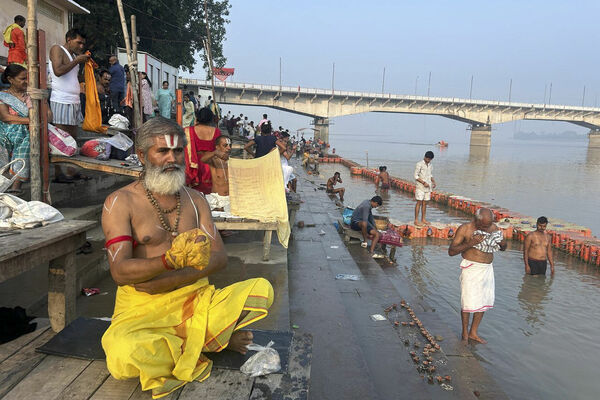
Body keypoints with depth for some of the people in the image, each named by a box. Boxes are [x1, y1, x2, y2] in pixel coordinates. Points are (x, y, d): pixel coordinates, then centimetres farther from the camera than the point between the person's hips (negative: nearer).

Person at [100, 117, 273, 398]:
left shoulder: (194, 199, 11)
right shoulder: (120, 202, -2)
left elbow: (219, 257, 0)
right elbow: (119, 272, -13)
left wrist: (168, 280, -16)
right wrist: (171, 260, -32)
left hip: (195, 298, 3)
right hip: (143, 307, -3)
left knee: (262, 289, -16)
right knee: (124, 357, -35)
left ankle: (180, 343, -11)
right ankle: (204, 340, -8)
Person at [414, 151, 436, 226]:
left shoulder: (430, 165, 11)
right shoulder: (419, 164, -8)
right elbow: (416, 176, -10)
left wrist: (433, 181, 3)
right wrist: (424, 183, -17)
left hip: (428, 187, 6)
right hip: (420, 187, -6)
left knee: (425, 203, 8)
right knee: (419, 203, -6)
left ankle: (423, 219, 14)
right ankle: (416, 220, -4)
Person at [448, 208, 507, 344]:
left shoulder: (493, 227, 4)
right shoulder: (465, 229, -12)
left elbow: (503, 248, 16)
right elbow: (451, 251, -14)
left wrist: (503, 244, -9)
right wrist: (470, 243, -26)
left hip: (488, 269, 6)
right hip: (471, 268, -6)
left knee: (484, 301, 11)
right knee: (468, 302, -2)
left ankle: (473, 332, 26)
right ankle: (465, 333, 17)